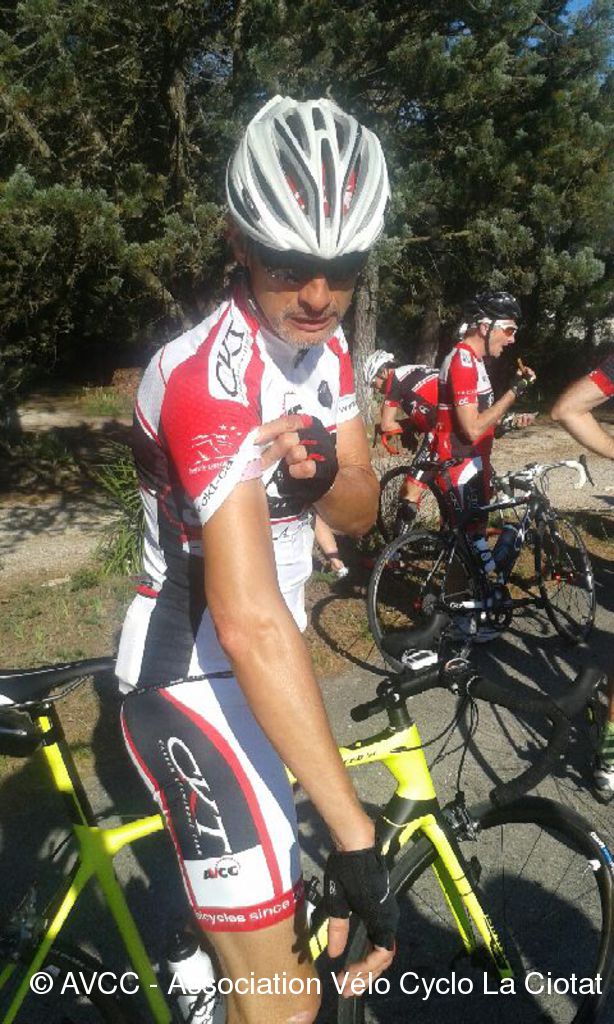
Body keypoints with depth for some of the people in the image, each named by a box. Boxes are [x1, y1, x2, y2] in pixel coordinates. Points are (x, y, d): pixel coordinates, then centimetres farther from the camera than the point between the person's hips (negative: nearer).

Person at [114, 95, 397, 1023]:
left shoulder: (323, 344, 0)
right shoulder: (209, 379, -29)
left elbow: (360, 511, 0)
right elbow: (250, 625, -36)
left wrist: (321, 475, -23)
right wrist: (356, 833, -34)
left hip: (259, 662, 9)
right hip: (192, 681, -8)